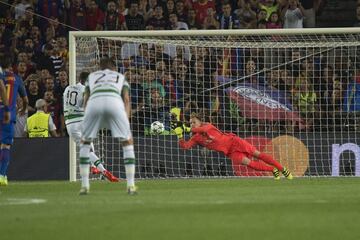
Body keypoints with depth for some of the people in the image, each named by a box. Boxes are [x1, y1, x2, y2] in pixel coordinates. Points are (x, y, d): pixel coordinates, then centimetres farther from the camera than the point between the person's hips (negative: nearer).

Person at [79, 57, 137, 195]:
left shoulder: (91, 76, 37)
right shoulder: (121, 77, 35)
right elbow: (126, 99, 19)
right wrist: (126, 120, 13)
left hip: (94, 102, 1)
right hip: (115, 101, -1)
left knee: (85, 142, 21)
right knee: (127, 141, 15)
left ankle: (84, 185, 16)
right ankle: (131, 185, 8)